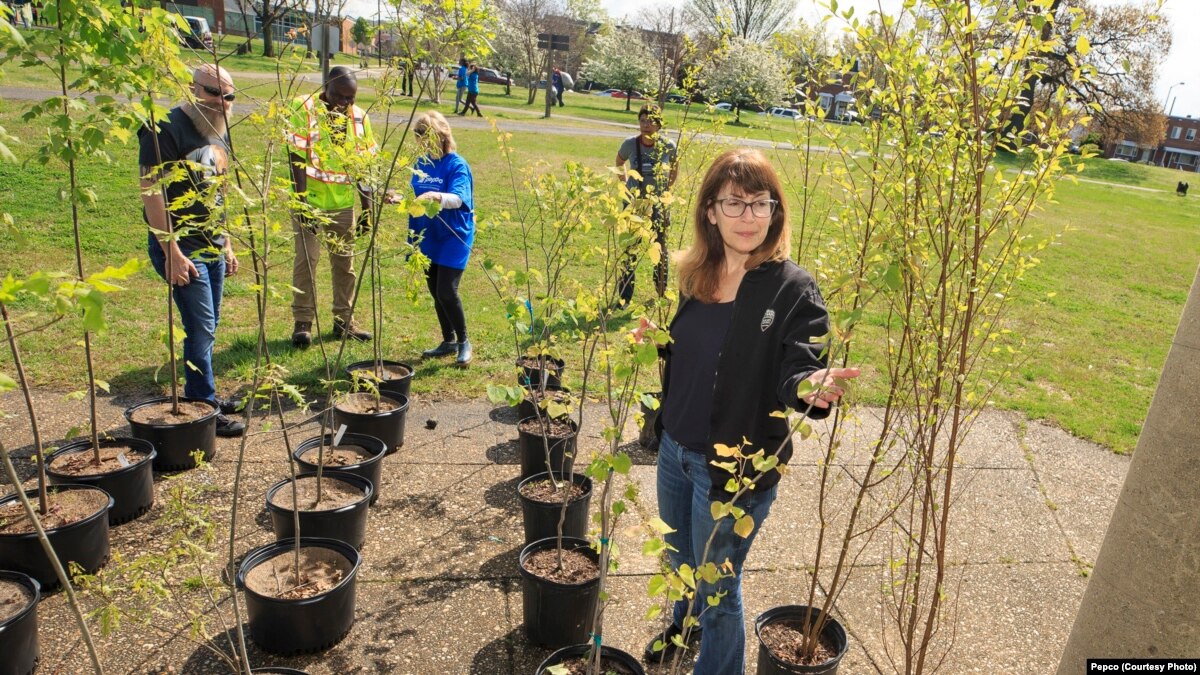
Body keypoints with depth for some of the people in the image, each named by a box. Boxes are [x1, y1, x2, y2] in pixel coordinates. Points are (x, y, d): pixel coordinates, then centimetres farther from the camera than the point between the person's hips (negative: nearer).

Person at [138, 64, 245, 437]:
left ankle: (198, 396, 27)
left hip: (213, 248, 8)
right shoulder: (168, 128, -12)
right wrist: (172, 252, -21)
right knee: (201, 329, -5)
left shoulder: (218, 134, 15)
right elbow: (151, 190, -17)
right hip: (183, 249, -8)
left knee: (207, 328, 13)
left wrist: (226, 244, 19)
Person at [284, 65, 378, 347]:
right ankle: (302, 322, 11)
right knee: (306, 261, 0)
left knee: (345, 262, 11)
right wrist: (301, 202, -19)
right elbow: (296, 160, -14)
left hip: (345, 204, 4)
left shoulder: (360, 117, 0)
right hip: (310, 202, -4)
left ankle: (344, 320, 23)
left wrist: (367, 207, 3)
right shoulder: (304, 108, -11)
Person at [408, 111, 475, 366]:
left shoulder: (457, 165, -13)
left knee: (446, 292, -12)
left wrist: (437, 197, -48)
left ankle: (463, 342, 8)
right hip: (427, 237, 7)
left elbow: (457, 199, -29)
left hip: (453, 238, -7)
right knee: (435, 292, 12)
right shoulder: (421, 163, 6)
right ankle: (448, 341, 27)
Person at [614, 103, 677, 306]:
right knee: (630, 248, 3)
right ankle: (624, 296, 13)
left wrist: (667, 189, 6)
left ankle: (662, 290, 29)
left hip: (658, 204, 0)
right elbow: (619, 162, 13)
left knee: (660, 247, 9)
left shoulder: (668, 146, -11)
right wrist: (625, 183, 5)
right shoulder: (630, 143, -9)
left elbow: (674, 169, 11)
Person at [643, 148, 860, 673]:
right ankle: (681, 629, 59)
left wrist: (814, 388, -45)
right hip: (675, 448, 6)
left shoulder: (794, 290, -18)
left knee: (717, 588, 14)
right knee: (680, 563, 29)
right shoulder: (695, 276, -1)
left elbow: (798, 372, -23)